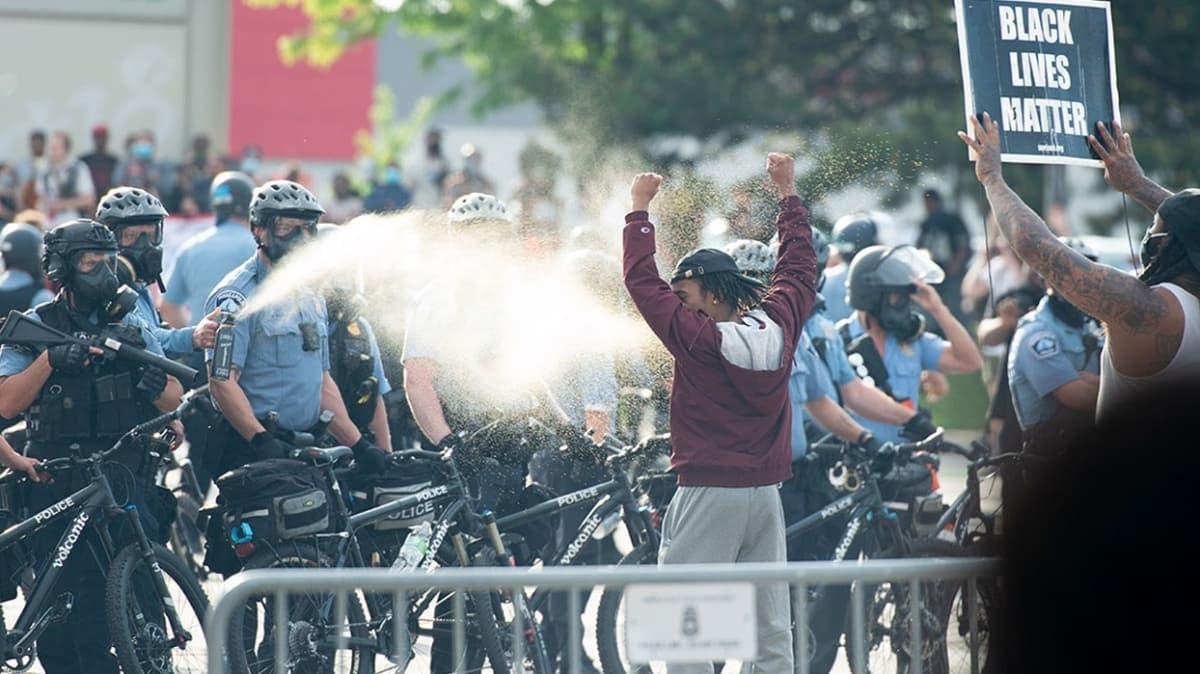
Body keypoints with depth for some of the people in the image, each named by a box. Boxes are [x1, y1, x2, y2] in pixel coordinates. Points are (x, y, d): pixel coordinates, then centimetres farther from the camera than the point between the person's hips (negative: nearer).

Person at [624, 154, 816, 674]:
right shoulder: (779, 327, 2)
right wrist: (788, 194, 29)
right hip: (766, 493, 6)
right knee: (772, 628, 8)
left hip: (708, 491, -6)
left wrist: (639, 208, 6)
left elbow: (642, 280, -4)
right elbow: (799, 267, 18)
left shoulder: (698, 338, -12)